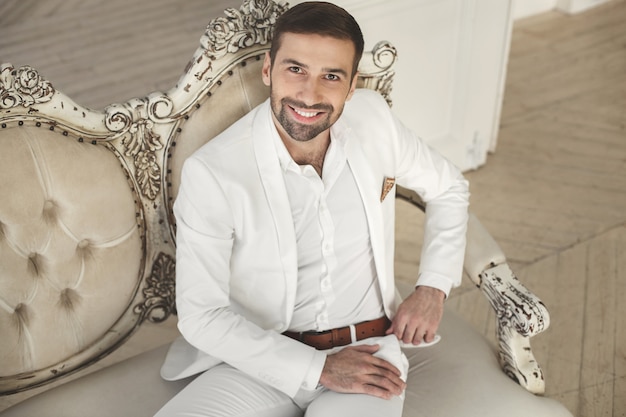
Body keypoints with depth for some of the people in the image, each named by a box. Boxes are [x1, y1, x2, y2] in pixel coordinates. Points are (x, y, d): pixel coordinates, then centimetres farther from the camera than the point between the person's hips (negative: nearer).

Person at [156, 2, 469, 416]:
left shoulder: (374, 118, -5)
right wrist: (319, 369, -17)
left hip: (367, 351, 2)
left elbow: (449, 188, 12)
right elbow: (202, 316, -14)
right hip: (263, 357, -1)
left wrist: (433, 287, 1)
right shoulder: (211, 172, -17)